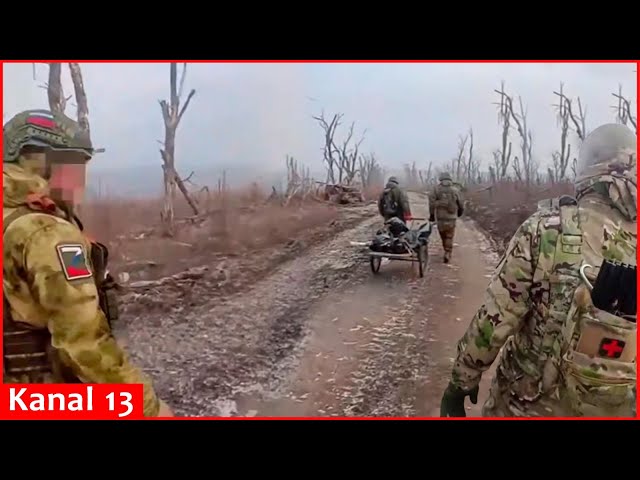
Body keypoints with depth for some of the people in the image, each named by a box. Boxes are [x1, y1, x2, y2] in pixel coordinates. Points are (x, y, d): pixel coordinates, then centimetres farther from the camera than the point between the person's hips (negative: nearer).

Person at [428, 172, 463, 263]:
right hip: (451, 217, 0)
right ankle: (448, 254, -5)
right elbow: (460, 204, 7)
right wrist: (459, 213, 26)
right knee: (449, 237, 5)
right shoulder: (455, 190, 2)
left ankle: (447, 253, 27)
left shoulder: (436, 189, -1)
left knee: (443, 237, 16)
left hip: (440, 217, 1)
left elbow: (432, 202, -7)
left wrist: (432, 215, 2)